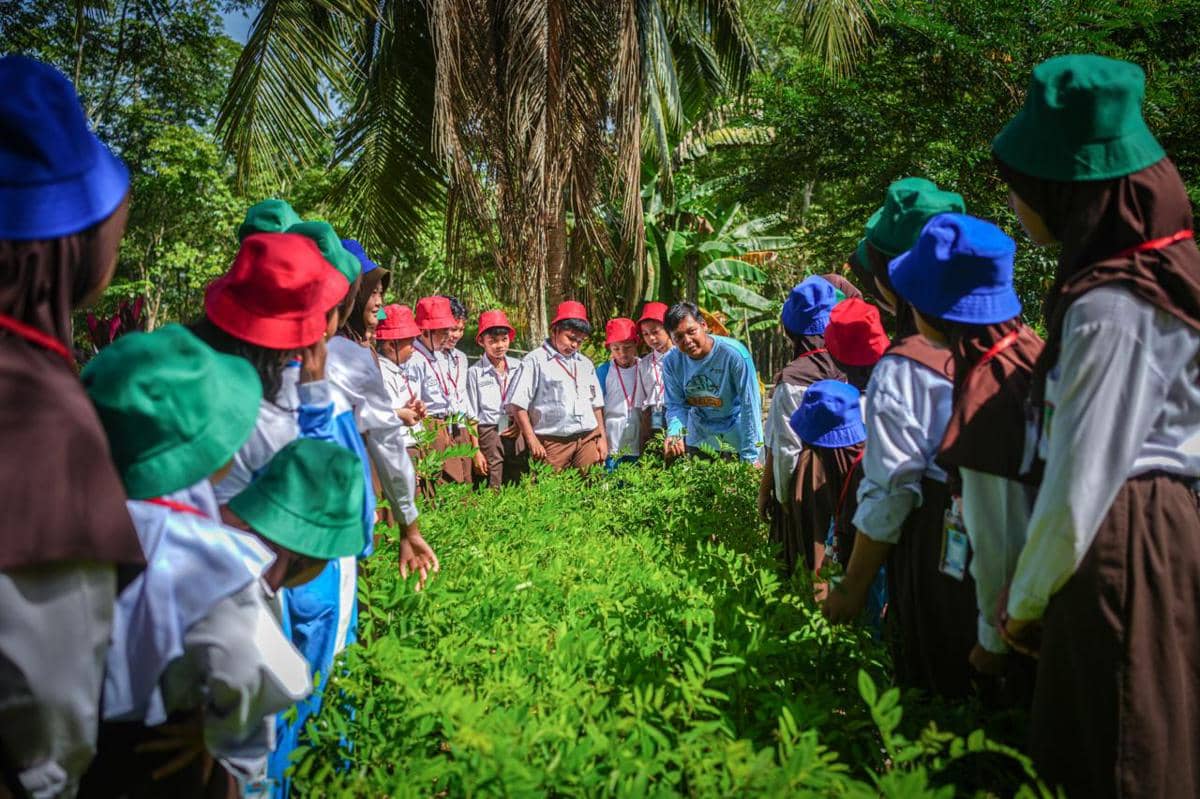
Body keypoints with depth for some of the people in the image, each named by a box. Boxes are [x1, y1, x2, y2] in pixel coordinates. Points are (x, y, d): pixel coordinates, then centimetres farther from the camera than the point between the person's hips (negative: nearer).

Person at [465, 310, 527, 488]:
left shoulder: (518, 367, 6)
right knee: (494, 490, -1)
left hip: (516, 433, 2)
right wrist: (476, 451, -3)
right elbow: (472, 415, 1)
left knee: (518, 485, 4)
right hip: (489, 433, -2)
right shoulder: (475, 372, 0)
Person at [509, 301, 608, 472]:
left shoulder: (585, 363, 18)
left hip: (588, 439, 5)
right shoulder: (535, 361, 0)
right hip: (553, 443, -4)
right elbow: (519, 405, -6)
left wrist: (602, 438, 14)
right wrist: (533, 441, -10)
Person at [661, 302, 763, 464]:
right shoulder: (671, 361, -11)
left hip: (736, 439, -3)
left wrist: (750, 457, -21)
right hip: (698, 439, 3)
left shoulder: (734, 354, -24)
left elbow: (750, 405, -21)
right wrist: (675, 434, -27)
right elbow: (676, 405, -5)